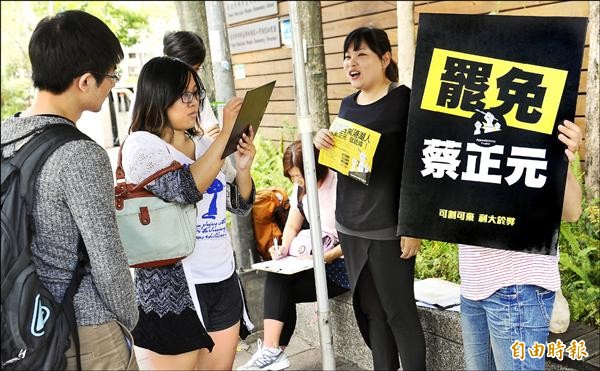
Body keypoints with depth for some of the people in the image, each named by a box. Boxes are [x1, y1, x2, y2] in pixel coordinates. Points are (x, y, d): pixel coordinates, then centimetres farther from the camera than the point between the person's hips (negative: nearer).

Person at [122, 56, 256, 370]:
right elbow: (185, 190, -26)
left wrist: (243, 168, -6)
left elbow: (240, 205, 13)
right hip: (172, 285, -6)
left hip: (223, 278, 6)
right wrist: (224, 136, -23)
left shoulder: (203, 144, 8)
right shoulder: (141, 144, -9)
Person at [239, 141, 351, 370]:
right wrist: (283, 250, -2)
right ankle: (271, 352, -17)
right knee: (276, 278, -14)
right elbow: (292, 226, 16)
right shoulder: (302, 189, 8)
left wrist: (327, 256, -24)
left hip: (343, 263, -7)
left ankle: (272, 352, -7)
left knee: (281, 285, -15)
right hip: (319, 259, 8)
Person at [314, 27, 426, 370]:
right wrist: (323, 141, -1)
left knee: (399, 312, 2)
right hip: (350, 225, 7)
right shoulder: (348, 104, 11)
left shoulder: (403, 99, -9)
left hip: (388, 227, -7)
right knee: (370, 311, 13)